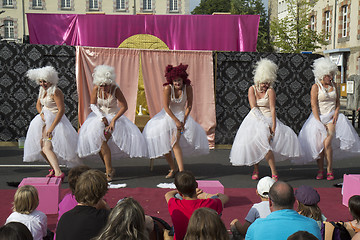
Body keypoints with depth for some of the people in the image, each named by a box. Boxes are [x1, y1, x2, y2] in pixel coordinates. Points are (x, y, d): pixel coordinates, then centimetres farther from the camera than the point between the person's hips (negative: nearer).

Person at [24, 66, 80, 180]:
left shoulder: (55, 91, -18)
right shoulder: (42, 90, 10)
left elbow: (61, 110, -23)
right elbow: (38, 104, 24)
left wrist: (51, 127, -25)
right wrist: (41, 113, 0)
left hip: (55, 120, -9)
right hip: (45, 119, 9)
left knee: (47, 148, -24)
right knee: (40, 146, 12)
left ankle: (58, 172, -36)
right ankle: (54, 167, 29)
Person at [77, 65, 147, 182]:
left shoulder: (115, 89, -19)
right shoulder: (96, 89, -11)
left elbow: (124, 107, -17)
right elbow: (92, 105, 0)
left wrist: (113, 120, -23)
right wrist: (101, 117, -14)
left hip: (114, 115, -3)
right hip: (100, 116, 4)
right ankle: (109, 170, -1)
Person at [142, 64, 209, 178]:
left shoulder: (188, 87, -17)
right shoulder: (167, 88, -21)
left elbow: (189, 105, -7)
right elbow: (166, 107, -18)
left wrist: (184, 120, -15)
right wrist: (176, 121, -21)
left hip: (182, 115, -2)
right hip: (168, 116, 2)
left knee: (174, 143, -21)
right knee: (164, 144, 4)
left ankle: (181, 171, -24)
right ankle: (173, 168, 22)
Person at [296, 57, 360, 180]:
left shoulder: (333, 86, 11)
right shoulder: (315, 87, -3)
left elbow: (338, 102, 18)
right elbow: (314, 106, -8)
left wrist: (336, 112, -1)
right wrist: (319, 122, -15)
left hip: (331, 118, 2)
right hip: (319, 117, -2)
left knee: (327, 143, -16)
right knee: (318, 145, -3)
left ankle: (329, 171, -6)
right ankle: (320, 170, 11)